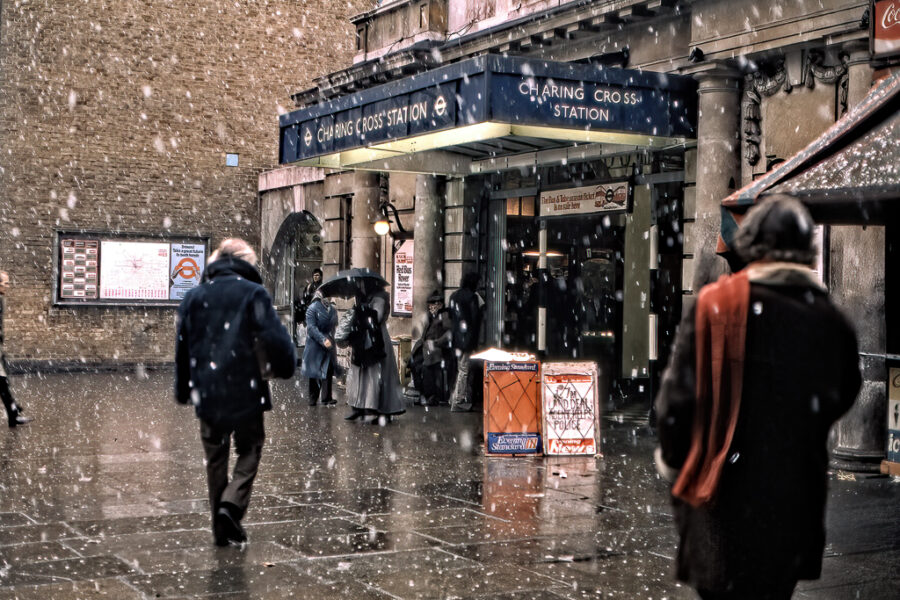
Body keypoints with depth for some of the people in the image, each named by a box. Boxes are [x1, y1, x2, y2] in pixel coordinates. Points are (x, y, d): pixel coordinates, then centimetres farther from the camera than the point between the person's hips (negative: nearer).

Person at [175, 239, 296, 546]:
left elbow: (182, 346, 13)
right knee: (249, 451, 13)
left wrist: (182, 389, 23)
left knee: (216, 458, 14)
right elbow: (275, 337, -11)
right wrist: (285, 367, 7)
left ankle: (221, 527, 15)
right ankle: (232, 504, -10)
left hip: (206, 393, 3)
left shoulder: (193, 297, 9)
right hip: (246, 393, -3)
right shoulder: (254, 293, -4)